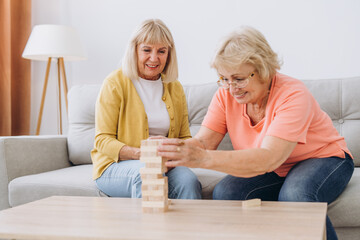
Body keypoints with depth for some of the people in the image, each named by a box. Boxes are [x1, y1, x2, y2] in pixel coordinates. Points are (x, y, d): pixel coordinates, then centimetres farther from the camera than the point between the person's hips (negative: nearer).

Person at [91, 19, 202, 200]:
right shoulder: (115, 83, -2)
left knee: (188, 180, -30)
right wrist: (139, 153, -23)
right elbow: (102, 140, -6)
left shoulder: (175, 88, 13)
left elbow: (185, 137, 17)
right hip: (115, 167, -3)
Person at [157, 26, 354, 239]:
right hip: (275, 172, 5)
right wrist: (179, 150, -42)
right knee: (224, 193, -22)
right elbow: (204, 141, -17)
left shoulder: (292, 95, -29)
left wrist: (205, 159, -53)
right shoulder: (226, 94, -9)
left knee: (295, 195, -36)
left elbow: (269, 158, -40)